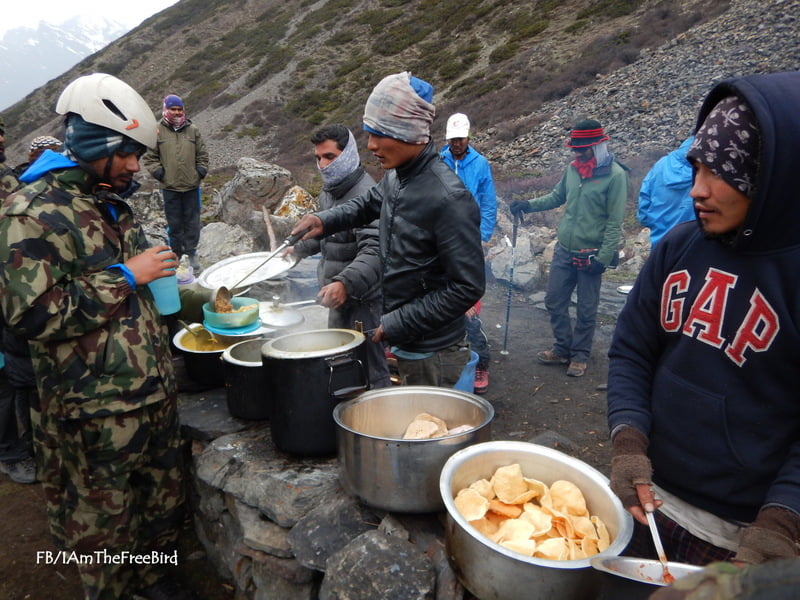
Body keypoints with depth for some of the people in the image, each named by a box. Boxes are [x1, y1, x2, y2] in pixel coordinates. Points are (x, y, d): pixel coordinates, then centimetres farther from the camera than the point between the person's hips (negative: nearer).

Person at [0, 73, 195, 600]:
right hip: (95, 410, -8)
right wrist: (126, 276, -19)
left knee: (164, 498, 21)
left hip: (155, 392, 8)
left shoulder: (112, 203, 12)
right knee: (103, 523, 12)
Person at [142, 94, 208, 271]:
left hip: (192, 185, 1)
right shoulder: (157, 131, 0)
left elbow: (202, 155, 12)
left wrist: (201, 172, 1)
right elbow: (149, 157, 5)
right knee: (174, 223, 7)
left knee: (192, 222, 6)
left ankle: (191, 252, 18)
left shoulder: (193, 130, 6)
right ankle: (176, 254, 18)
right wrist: (159, 173, -5)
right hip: (170, 187, -1)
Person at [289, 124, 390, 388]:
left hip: (363, 300, -10)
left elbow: (374, 251, -33)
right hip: (339, 296, 10)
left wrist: (345, 283, -46)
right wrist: (299, 249, 38)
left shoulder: (365, 195, -21)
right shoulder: (329, 191, 11)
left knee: (369, 369, -3)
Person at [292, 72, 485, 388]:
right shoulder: (395, 177, 1)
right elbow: (369, 203, 23)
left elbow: (467, 287, -24)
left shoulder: (448, 198, -25)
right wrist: (325, 220, 3)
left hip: (433, 356, -8)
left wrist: (395, 326, -21)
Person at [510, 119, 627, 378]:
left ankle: (580, 355, 25)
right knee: (554, 301, 12)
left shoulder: (615, 174, -12)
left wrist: (603, 257, -16)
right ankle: (563, 348, 30)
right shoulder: (573, 168, 5)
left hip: (590, 255, -6)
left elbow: (614, 221, -13)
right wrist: (528, 204, 2)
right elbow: (557, 197, 17)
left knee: (586, 310, 8)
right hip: (563, 250, 6)